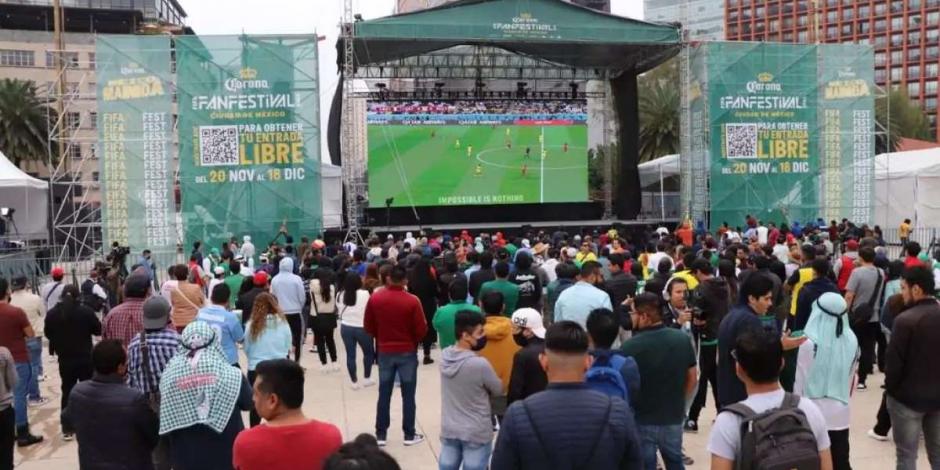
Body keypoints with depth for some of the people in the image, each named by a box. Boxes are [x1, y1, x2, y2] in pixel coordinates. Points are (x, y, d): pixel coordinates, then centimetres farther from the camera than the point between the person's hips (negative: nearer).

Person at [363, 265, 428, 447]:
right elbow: (421, 330, -11)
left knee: (384, 394, 11)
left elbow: (368, 326, 2)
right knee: (408, 395, 7)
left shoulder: (374, 298, -6)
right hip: (407, 352, -2)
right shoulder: (412, 301, -15)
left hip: (384, 352, 3)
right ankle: (409, 435, 13)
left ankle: (381, 434, 16)